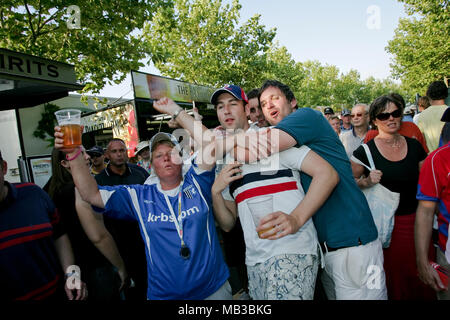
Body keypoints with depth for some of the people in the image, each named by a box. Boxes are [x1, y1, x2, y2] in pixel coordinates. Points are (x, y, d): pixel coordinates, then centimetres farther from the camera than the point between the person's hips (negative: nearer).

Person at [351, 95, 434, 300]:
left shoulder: (414, 146, 6)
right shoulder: (366, 151, -6)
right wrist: (366, 182, -18)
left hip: (415, 220, 4)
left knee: (420, 277, 9)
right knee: (391, 279, 4)